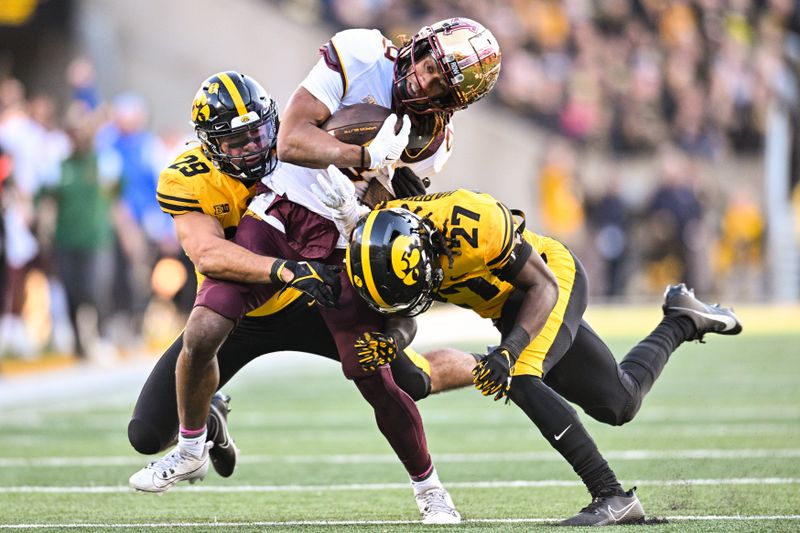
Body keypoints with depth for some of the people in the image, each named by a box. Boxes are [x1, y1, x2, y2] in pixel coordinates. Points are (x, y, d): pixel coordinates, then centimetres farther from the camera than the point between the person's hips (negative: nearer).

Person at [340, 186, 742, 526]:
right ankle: (680, 322, 37)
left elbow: (543, 286, -26)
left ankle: (612, 497, -20)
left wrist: (510, 350, -38)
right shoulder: (381, 237, -22)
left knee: (520, 382, -28)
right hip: (506, 307, 7)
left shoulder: (473, 224, -39)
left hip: (555, 278, -7)